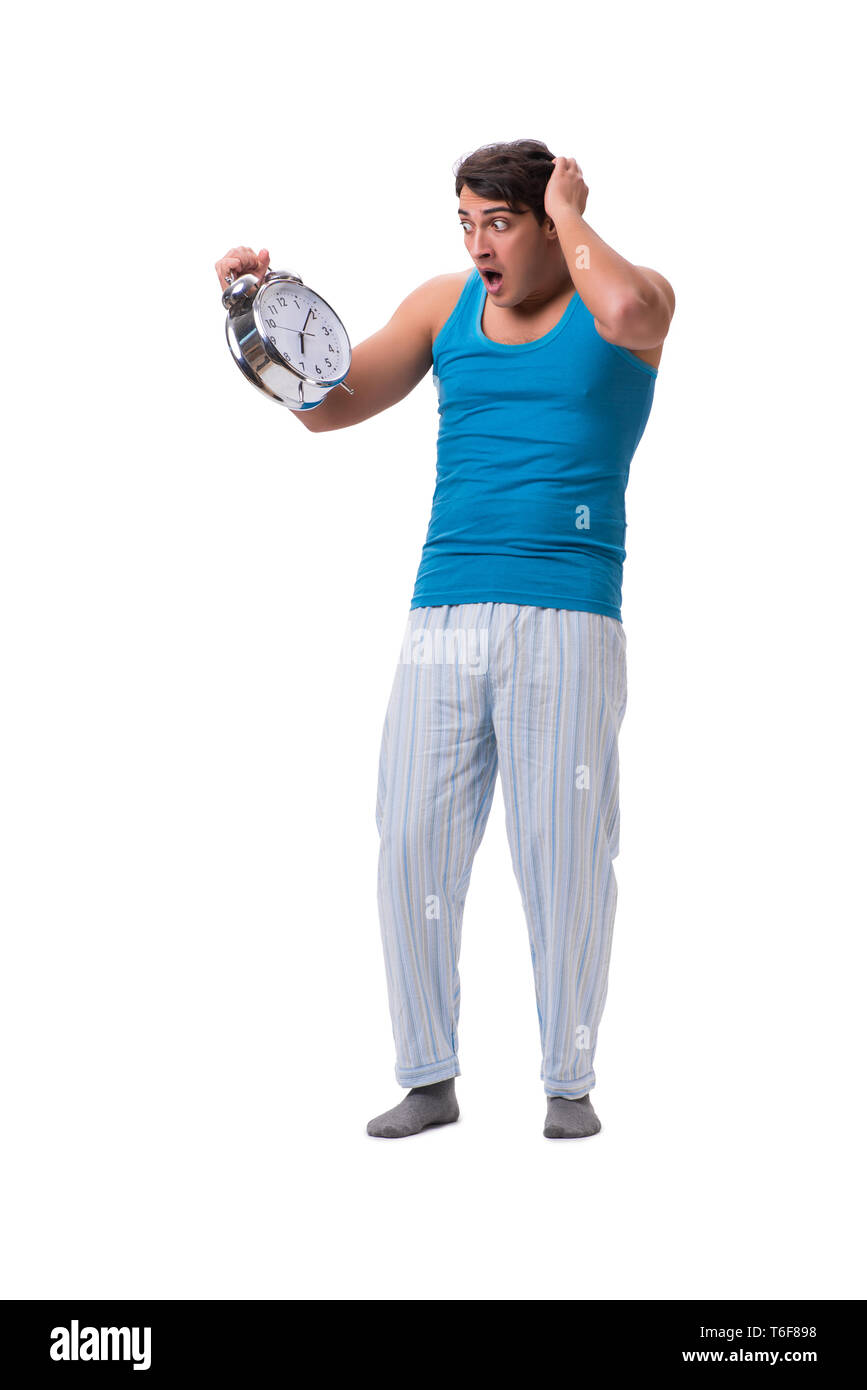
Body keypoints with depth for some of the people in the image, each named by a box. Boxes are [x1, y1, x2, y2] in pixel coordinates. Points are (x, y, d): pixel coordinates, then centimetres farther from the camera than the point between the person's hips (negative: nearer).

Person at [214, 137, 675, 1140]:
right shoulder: (446, 305, 14)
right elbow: (327, 404, 11)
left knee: (564, 859, -2)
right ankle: (428, 1081, 13)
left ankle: (569, 1083, 14)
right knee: (413, 851, 0)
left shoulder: (636, 297, 3)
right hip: (444, 619, 4)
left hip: (568, 622, -4)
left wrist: (570, 215, -7)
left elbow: (626, 312, -24)